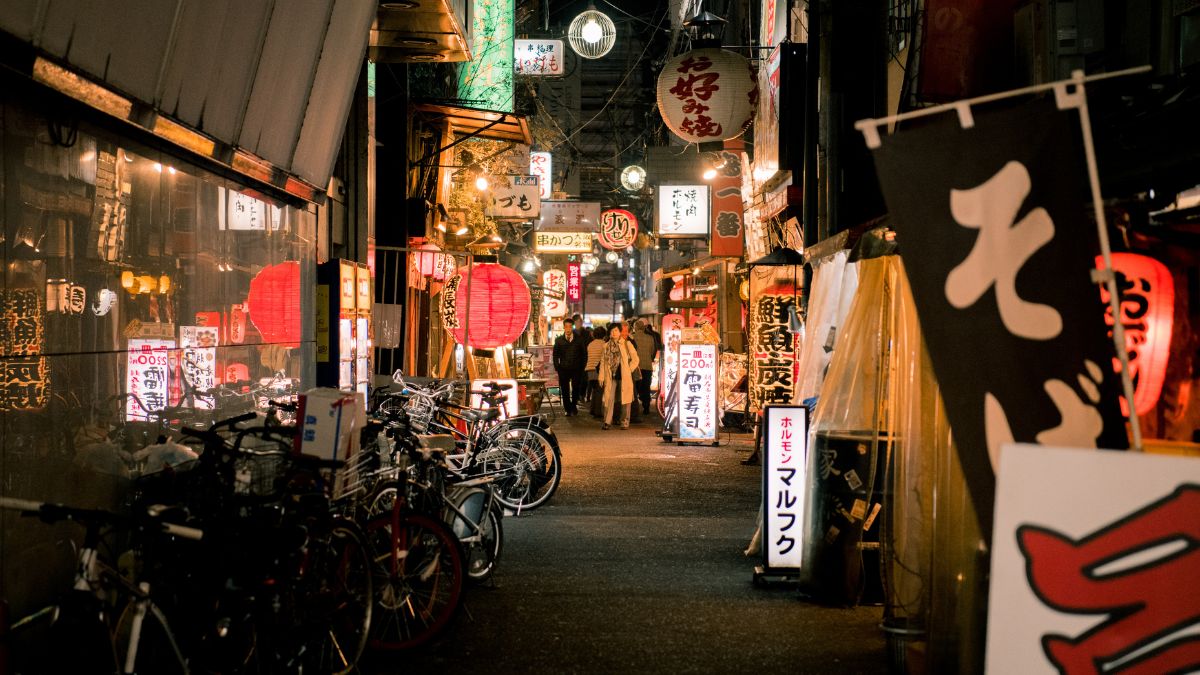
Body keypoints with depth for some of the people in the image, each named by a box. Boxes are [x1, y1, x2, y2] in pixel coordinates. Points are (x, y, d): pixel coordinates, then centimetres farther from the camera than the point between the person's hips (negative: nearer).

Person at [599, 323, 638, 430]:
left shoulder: (627, 344, 1)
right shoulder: (606, 346, 10)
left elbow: (635, 359, 3)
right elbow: (603, 361, 10)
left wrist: (628, 370, -2)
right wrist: (601, 377, 5)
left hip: (624, 377, -2)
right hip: (611, 377, 2)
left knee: (625, 399, 1)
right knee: (609, 399, -3)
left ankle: (625, 422, 9)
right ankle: (607, 422, 3)